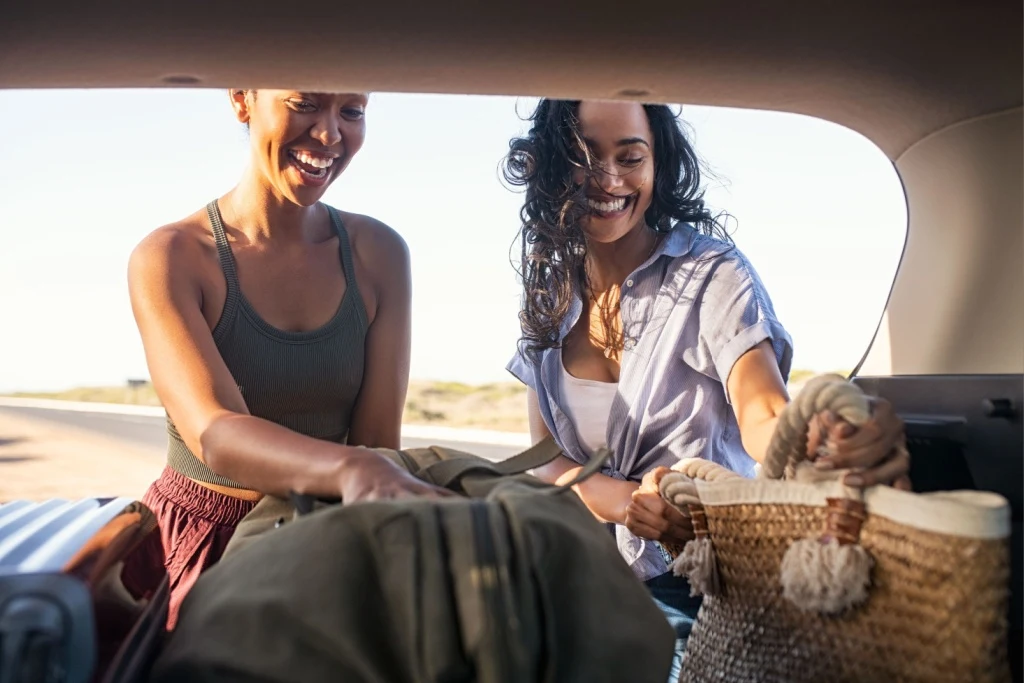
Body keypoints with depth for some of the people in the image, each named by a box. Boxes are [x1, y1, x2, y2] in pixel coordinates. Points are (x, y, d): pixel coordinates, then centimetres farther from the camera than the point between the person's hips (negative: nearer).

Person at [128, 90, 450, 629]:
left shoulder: (378, 253, -1)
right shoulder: (168, 258, -11)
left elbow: (379, 440, -4)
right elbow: (215, 435, -27)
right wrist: (350, 469, -46)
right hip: (204, 537, -2)